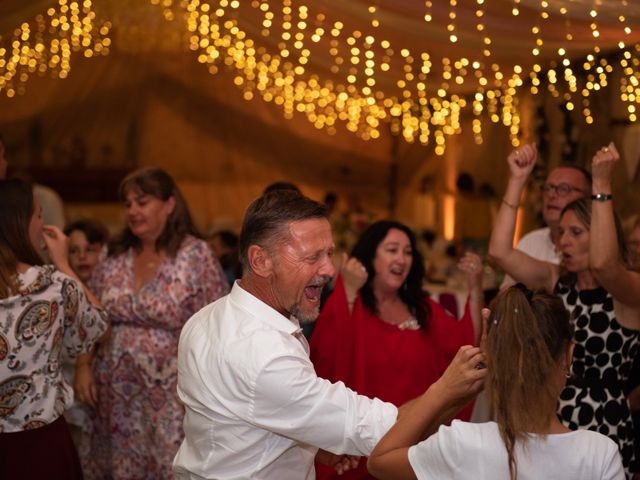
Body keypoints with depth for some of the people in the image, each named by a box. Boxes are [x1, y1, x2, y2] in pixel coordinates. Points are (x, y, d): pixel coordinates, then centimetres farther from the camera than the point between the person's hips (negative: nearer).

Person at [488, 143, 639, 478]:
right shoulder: (557, 282, 5)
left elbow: (603, 262, -33)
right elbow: (499, 251, -8)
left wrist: (601, 187, -30)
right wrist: (517, 180, -11)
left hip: (604, 435, -5)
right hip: (550, 429, 5)